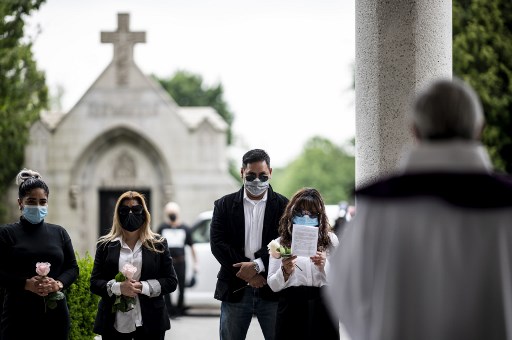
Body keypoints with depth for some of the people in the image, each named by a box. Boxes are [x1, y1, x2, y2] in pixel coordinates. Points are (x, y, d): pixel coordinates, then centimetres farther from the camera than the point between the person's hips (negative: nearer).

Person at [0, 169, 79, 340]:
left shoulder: (59, 233, 13)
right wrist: (26, 284, -18)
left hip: (55, 313, 3)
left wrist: (58, 284, -9)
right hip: (19, 316, -3)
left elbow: (72, 267, 12)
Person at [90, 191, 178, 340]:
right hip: (114, 323, 0)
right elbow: (94, 283, 4)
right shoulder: (106, 245, 9)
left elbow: (171, 281, 4)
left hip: (150, 323, 0)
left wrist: (143, 287, -12)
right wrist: (118, 287, -15)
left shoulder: (158, 244, 8)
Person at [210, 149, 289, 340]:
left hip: (272, 291, -1)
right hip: (235, 290, 1)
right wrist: (248, 274, -12)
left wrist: (257, 265, -18)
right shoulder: (224, 205, 6)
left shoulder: (283, 206, 4)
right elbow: (218, 244, -3)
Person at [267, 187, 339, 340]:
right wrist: (285, 271, -13)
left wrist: (324, 266, -11)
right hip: (291, 308, 0)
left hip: (322, 309, 0)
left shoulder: (330, 240, 11)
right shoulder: (281, 243, 11)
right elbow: (273, 285, 6)